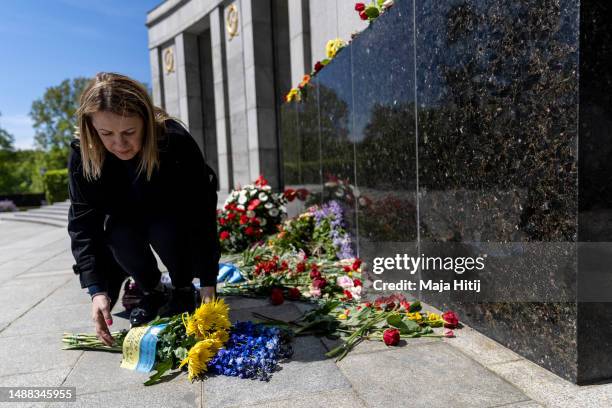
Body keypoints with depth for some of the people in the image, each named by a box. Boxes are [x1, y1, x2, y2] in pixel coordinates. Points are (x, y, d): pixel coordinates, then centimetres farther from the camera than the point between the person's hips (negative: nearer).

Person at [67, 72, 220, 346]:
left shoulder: (177, 142, -34)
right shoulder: (82, 155, -25)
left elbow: (202, 214, -31)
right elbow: (83, 223, -23)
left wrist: (208, 284, -32)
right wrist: (97, 290, -33)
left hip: (175, 220, -2)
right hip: (127, 219, 3)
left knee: (164, 232, -33)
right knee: (119, 238, -28)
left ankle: (183, 290, -3)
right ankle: (152, 292, 1)